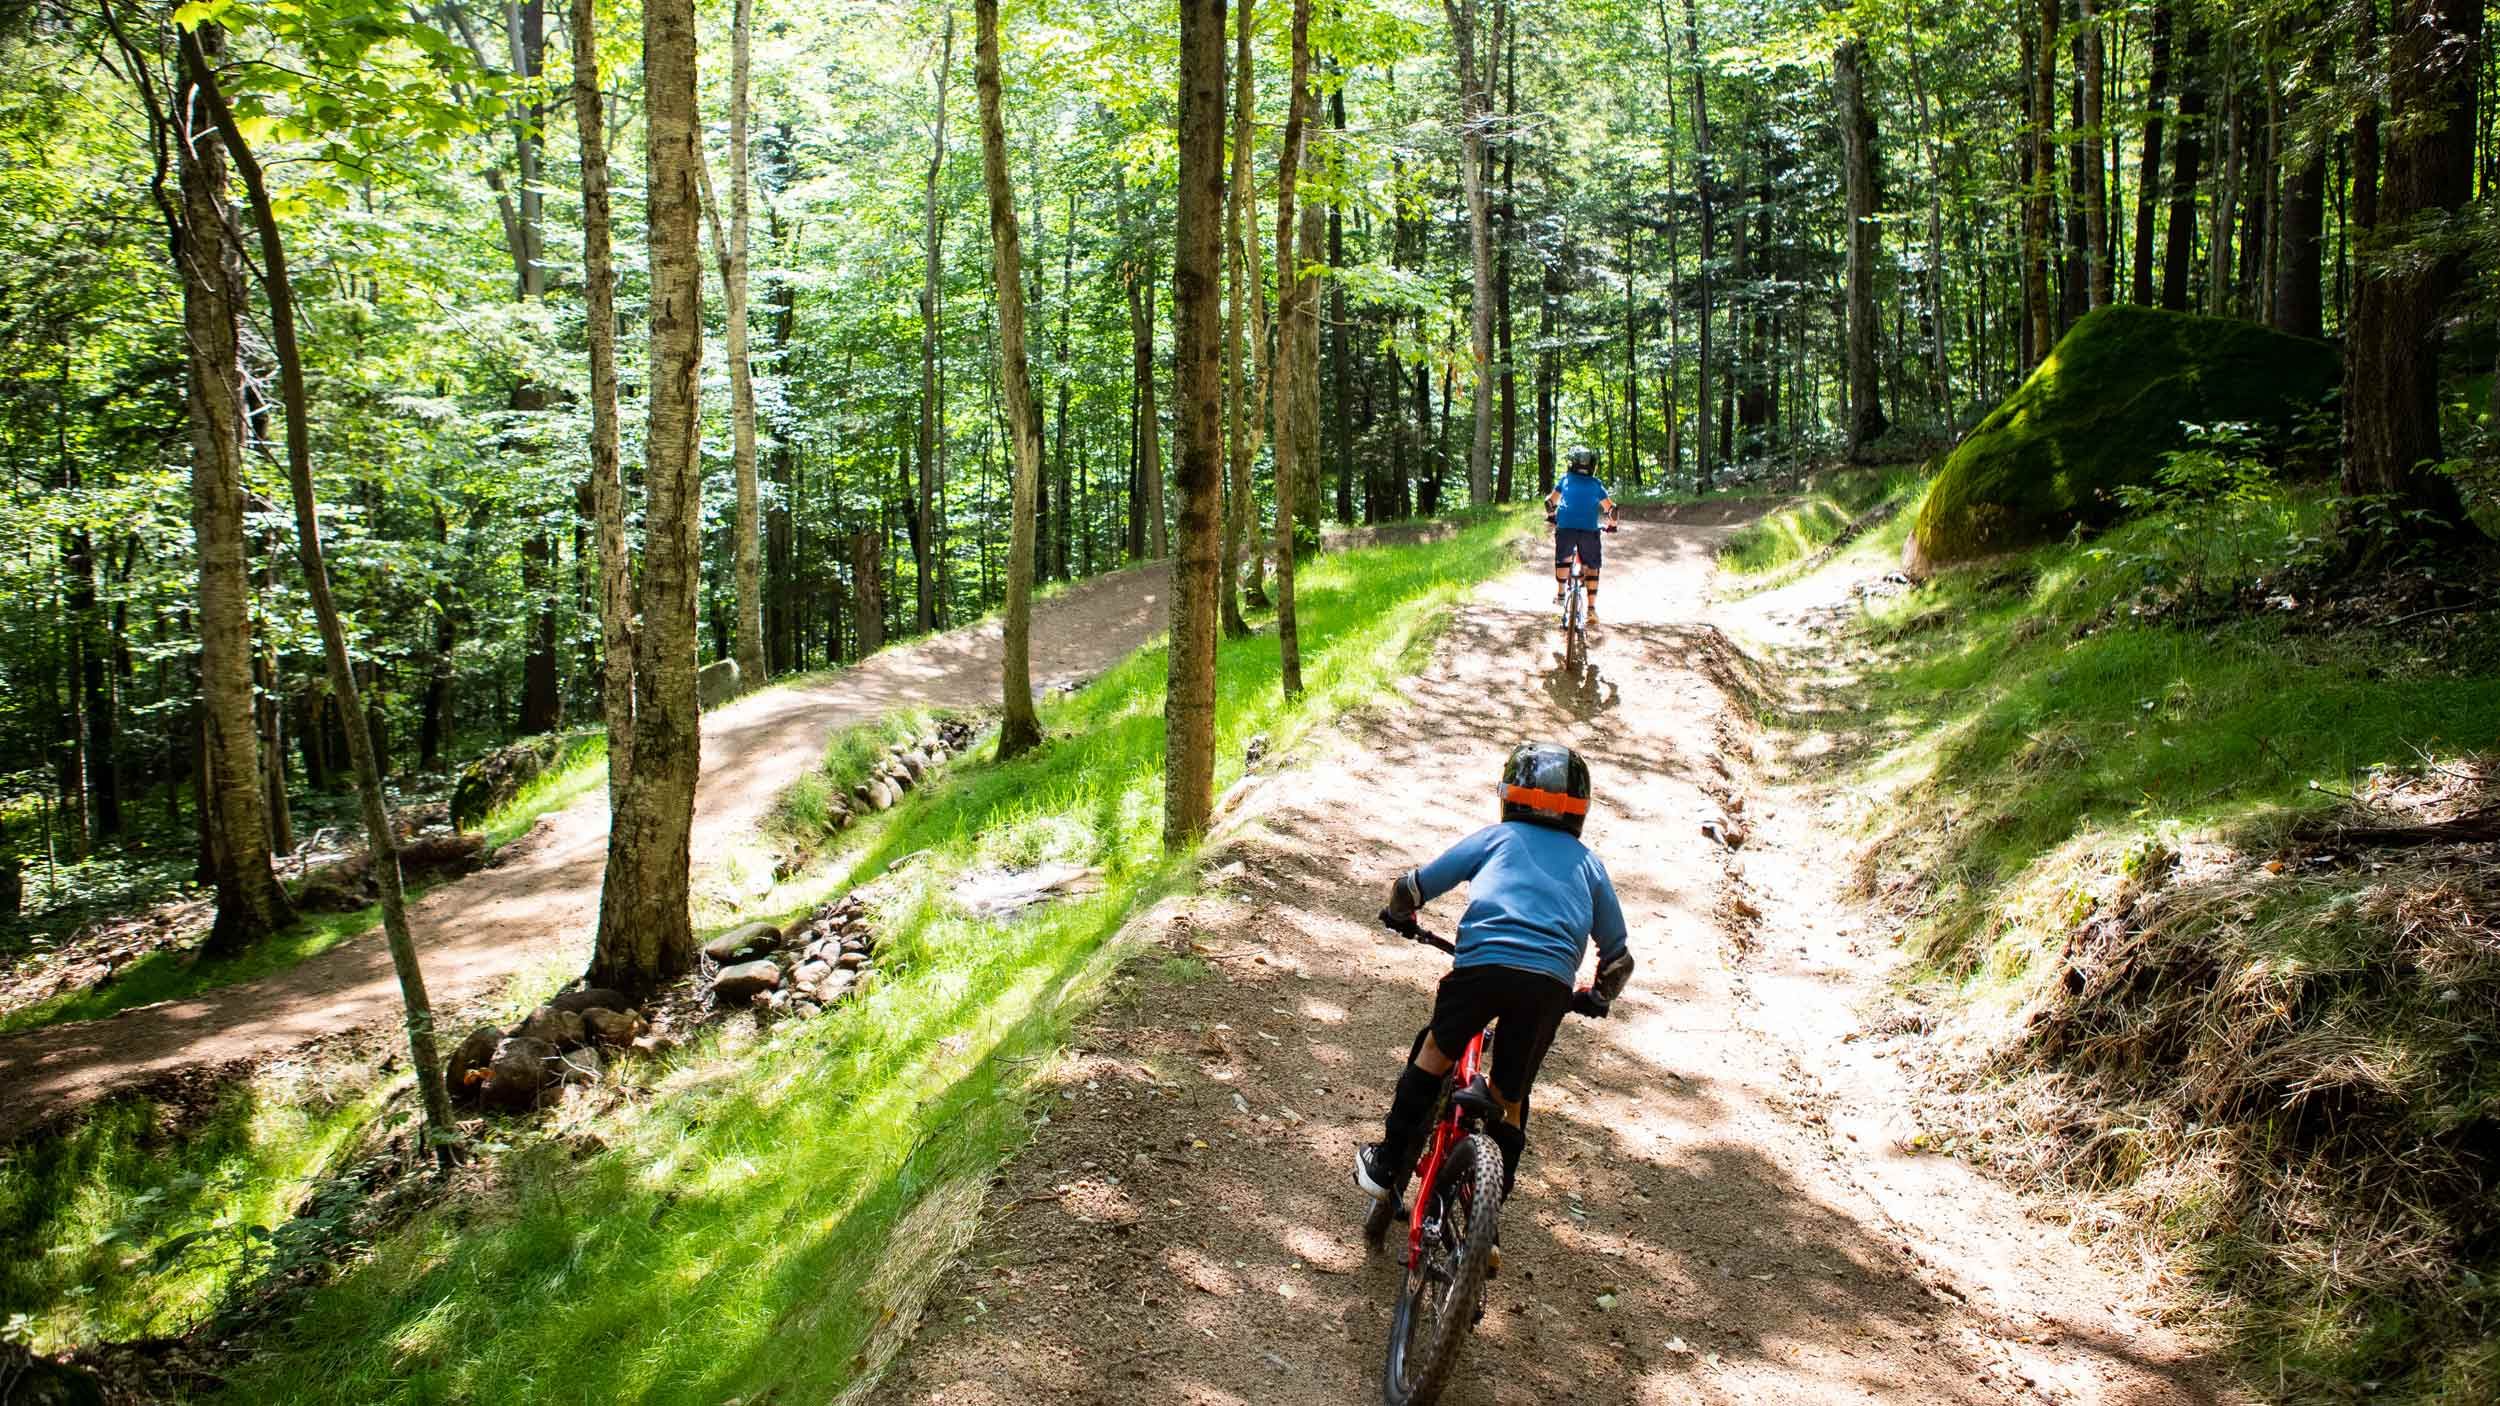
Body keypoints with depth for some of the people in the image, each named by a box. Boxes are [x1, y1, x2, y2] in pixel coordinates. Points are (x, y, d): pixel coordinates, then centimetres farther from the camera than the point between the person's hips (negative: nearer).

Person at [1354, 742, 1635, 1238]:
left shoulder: (1497, 837, 22)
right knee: (1510, 1096, 19)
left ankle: (1386, 1166, 23)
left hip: (1485, 961, -2)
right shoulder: (1589, 864, 28)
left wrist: (1399, 914, 42)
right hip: (1552, 984, 2)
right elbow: (1619, 958, 30)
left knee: (1436, 1052, 22)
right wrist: (1596, 998, 49)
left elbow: (1412, 886, 20)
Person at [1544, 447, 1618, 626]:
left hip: (1565, 527, 0)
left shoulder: (1566, 479, 19)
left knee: (1563, 558, 28)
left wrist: (1552, 517, 44)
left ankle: (1560, 594, 28)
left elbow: (1550, 501, 26)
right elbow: (1611, 508, 18)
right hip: (1590, 529, 0)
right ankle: (1591, 609, 2)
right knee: (1591, 567, 11)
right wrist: (1611, 525, 35)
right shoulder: (1596, 484, 18)